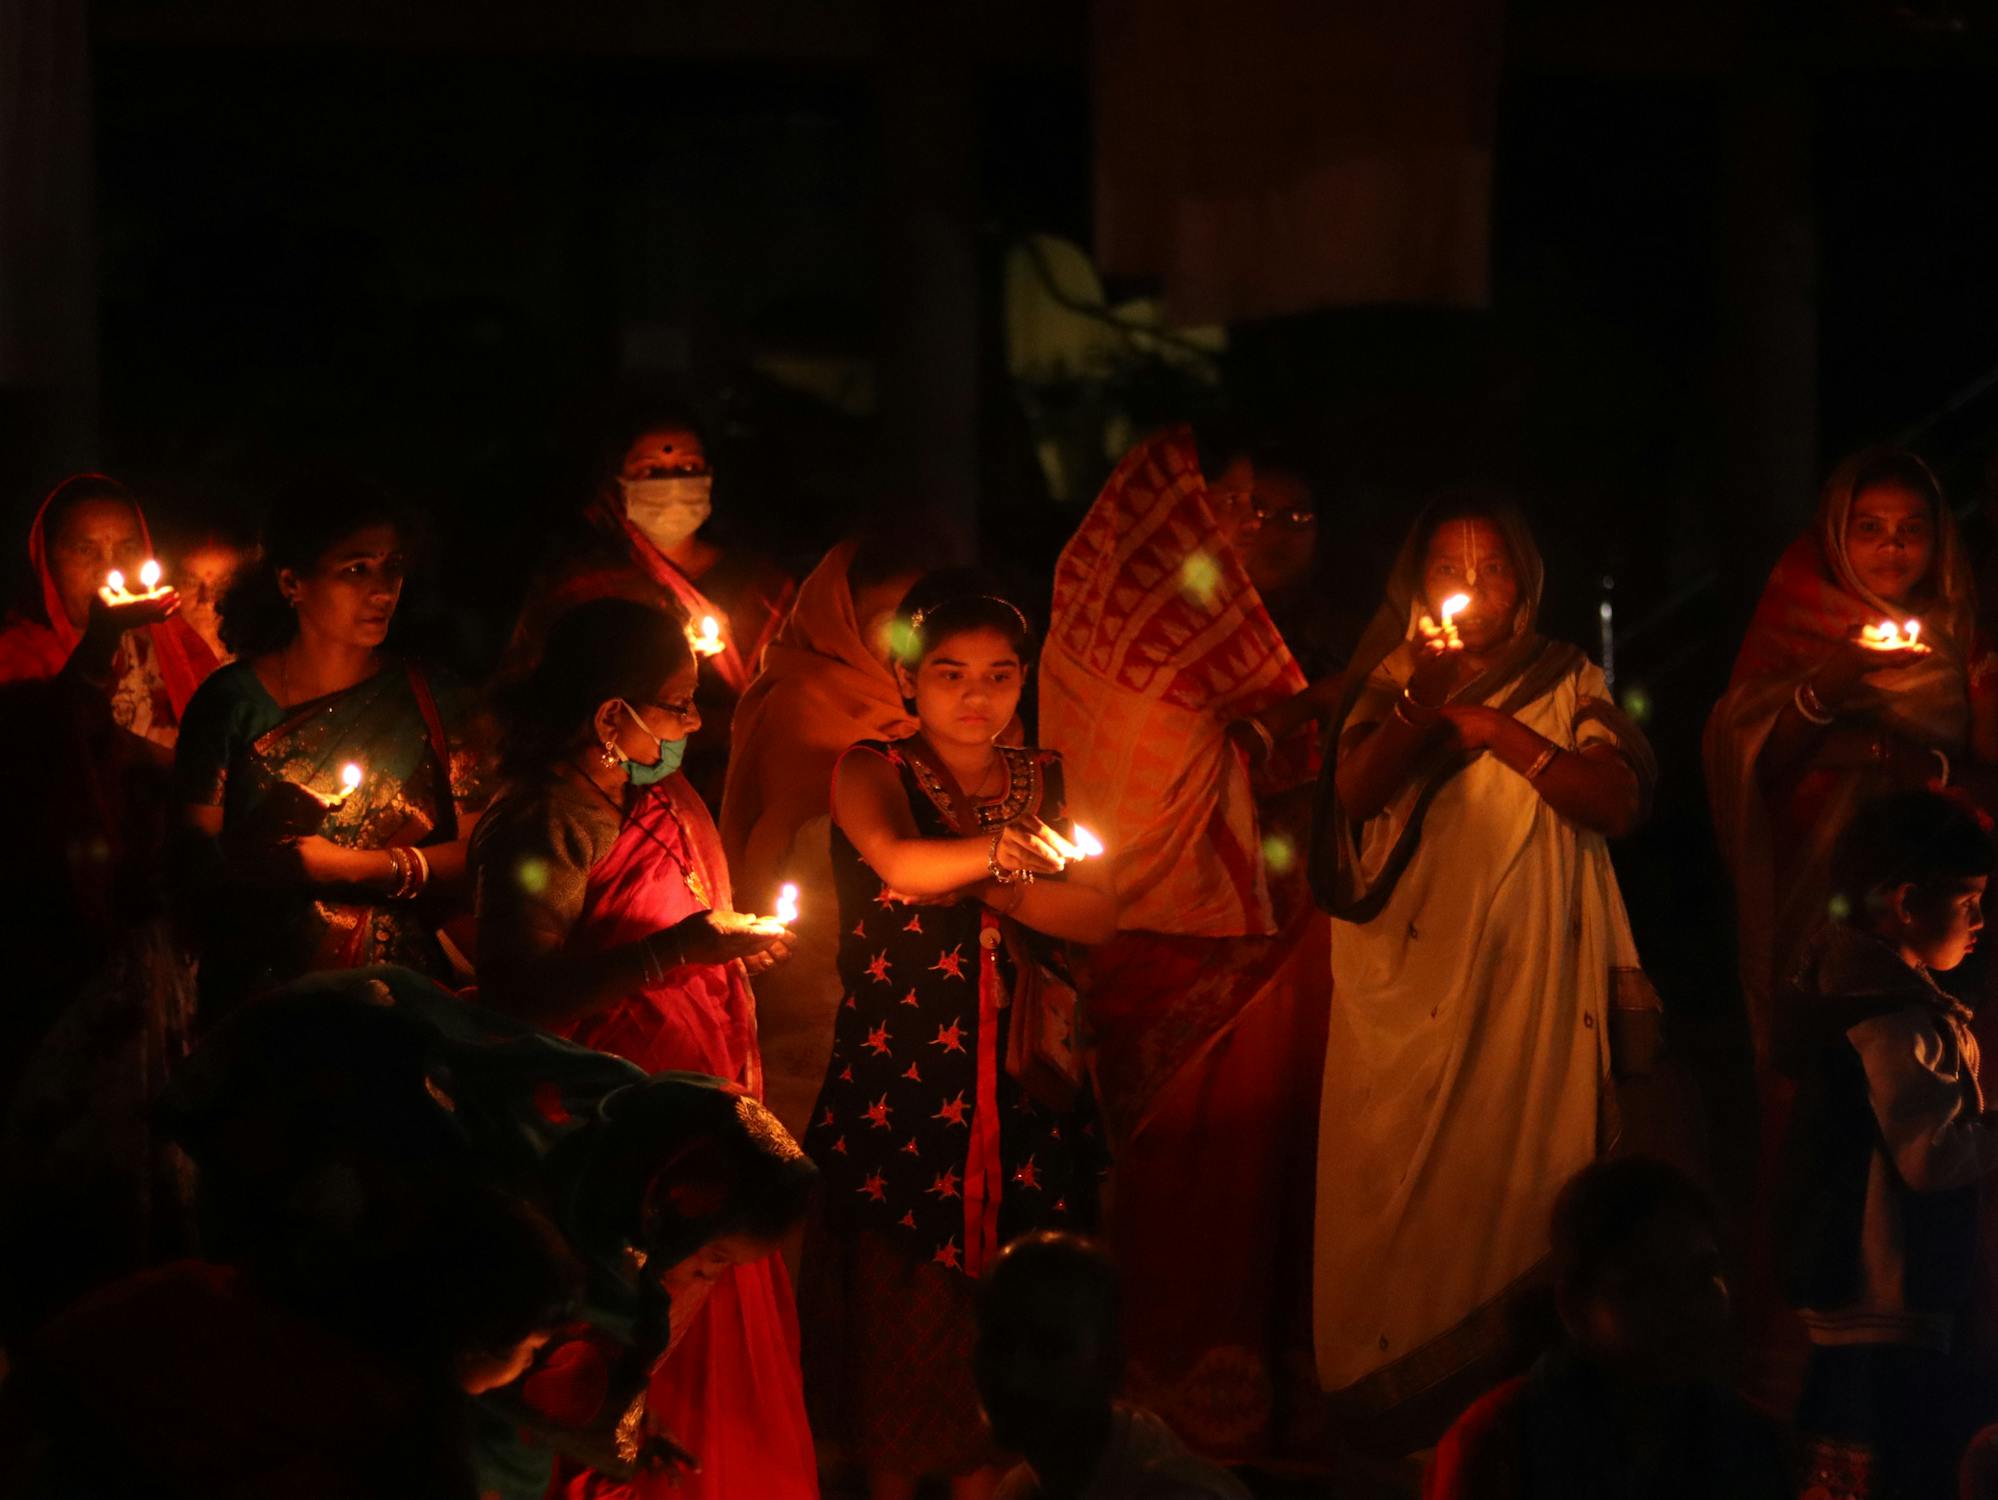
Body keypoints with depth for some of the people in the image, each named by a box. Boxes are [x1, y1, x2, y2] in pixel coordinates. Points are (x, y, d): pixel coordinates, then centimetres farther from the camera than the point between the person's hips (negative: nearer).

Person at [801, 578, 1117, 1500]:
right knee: (897, 1293, -1)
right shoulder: (873, 772, -1)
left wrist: (981, 887, -15)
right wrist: (994, 854, -42)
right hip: (895, 1072, -3)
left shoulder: (1044, 783, 10)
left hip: (1017, 1079, 3)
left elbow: (1099, 918, -1)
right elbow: (896, 858, -23)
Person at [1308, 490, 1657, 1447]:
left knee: (1520, 1170, -4)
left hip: (1532, 978, 0)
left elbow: (1618, 802, -4)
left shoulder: (1568, 684, 10)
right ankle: (1405, 1393, 0)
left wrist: (1499, 732, -8)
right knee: (1404, 1173, -5)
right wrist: (1417, 708, -22)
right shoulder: (1391, 678, 11)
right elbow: (1355, 794, -6)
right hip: (1413, 967, 0)